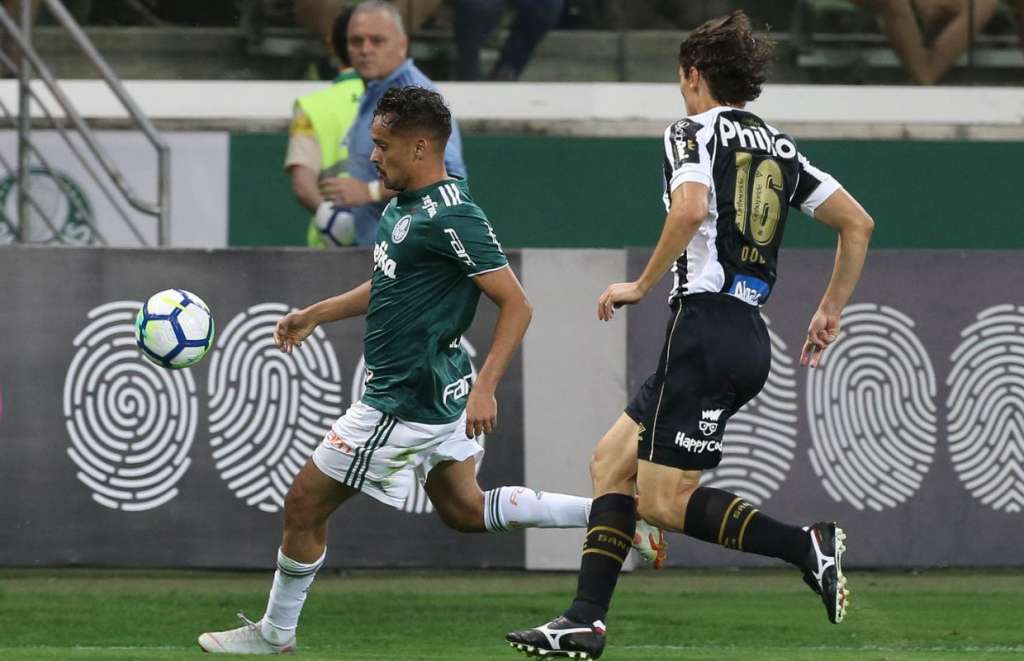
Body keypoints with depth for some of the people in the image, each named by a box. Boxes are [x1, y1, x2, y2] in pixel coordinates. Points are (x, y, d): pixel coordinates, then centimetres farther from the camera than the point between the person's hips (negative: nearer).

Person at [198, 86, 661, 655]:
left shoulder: (451, 217, -23)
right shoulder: (406, 205, 7)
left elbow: (515, 305, -22)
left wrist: (485, 389, -28)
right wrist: (313, 315, 24)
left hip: (406, 403, -10)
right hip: (437, 393, 10)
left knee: (305, 503, 1)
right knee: (465, 511, 19)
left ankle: (275, 633, 15)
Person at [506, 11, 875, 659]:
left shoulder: (693, 132, -3)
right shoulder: (779, 147, 18)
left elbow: (691, 209, -24)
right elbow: (858, 223, 17)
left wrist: (643, 284, -12)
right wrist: (832, 311, 24)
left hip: (706, 325, -9)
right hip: (751, 333, 9)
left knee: (663, 500, -7)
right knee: (612, 459, 14)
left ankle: (806, 545, -17)